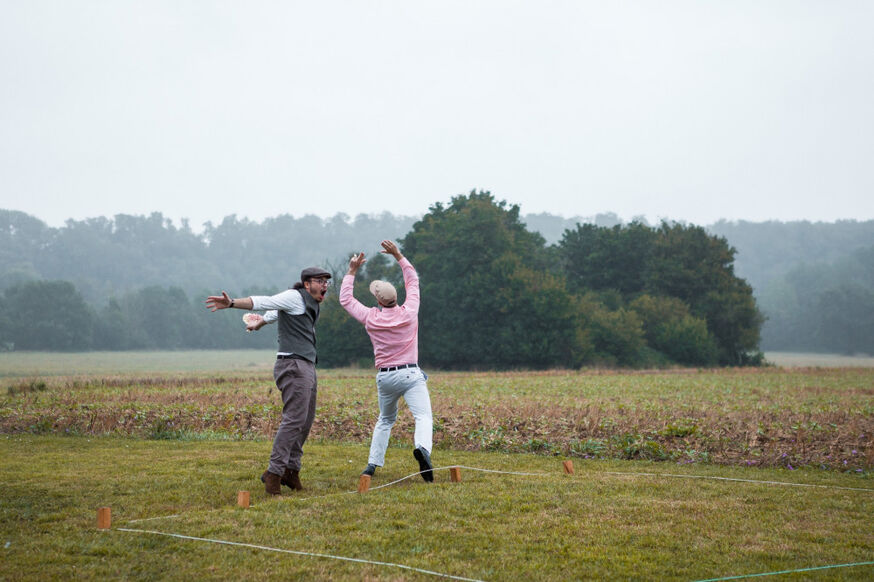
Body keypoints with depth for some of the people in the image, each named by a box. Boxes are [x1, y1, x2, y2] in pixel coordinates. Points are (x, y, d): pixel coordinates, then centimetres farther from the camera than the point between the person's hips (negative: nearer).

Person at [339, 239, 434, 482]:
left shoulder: (371, 318, -3)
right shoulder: (409, 312, -3)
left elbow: (345, 299, 12)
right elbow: (413, 281, 12)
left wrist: (352, 271, 16)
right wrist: (398, 256, 13)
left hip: (385, 377, 2)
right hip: (411, 374, -2)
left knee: (385, 420, 21)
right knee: (423, 416, -14)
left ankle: (373, 463, 19)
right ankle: (422, 447, -43)